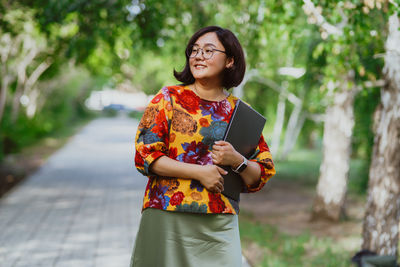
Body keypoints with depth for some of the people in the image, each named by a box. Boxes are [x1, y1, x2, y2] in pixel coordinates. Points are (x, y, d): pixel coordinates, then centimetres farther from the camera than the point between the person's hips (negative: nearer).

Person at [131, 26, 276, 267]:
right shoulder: (169, 99, 3)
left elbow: (261, 177, 10)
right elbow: (144, 154, -6)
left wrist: (237, 160, -11)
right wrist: (200, 172, -11)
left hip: (221, 225, 2)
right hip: (168, 219, -2)